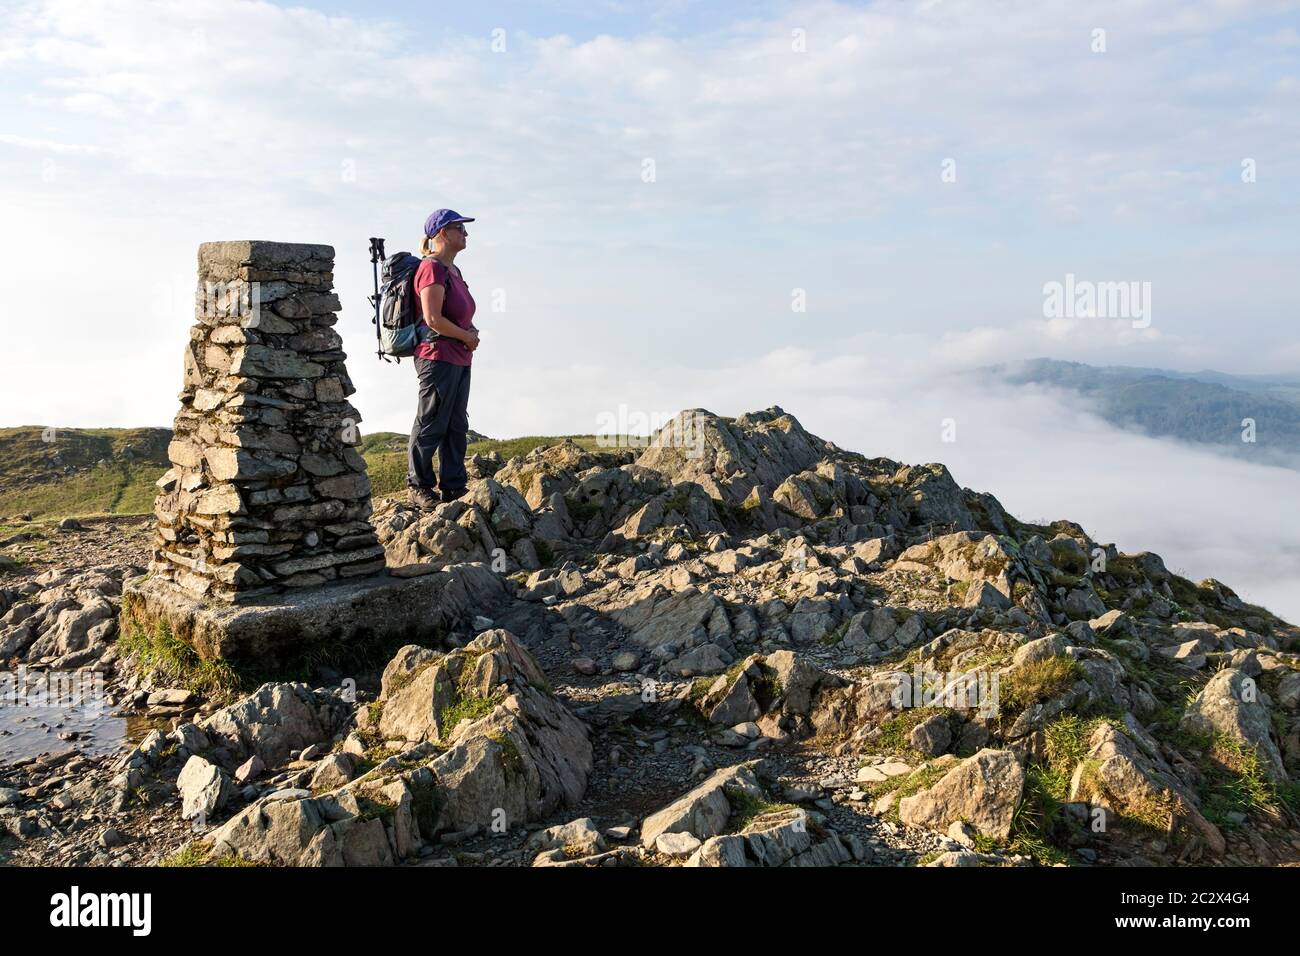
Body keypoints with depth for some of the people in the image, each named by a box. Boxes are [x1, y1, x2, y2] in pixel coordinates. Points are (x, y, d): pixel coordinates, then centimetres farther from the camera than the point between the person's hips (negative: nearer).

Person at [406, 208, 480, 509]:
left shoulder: (452, 270, 17)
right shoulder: (432, 269, -12)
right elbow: (433, 318, -20)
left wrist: (471, 331, 6)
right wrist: (467, 337, -10)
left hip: (459, 359, 10)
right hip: (438, 356, -10)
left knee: (456, 425, 12)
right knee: (431, 424, -3)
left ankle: (453, 487, 19)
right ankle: (419, 487, 7)